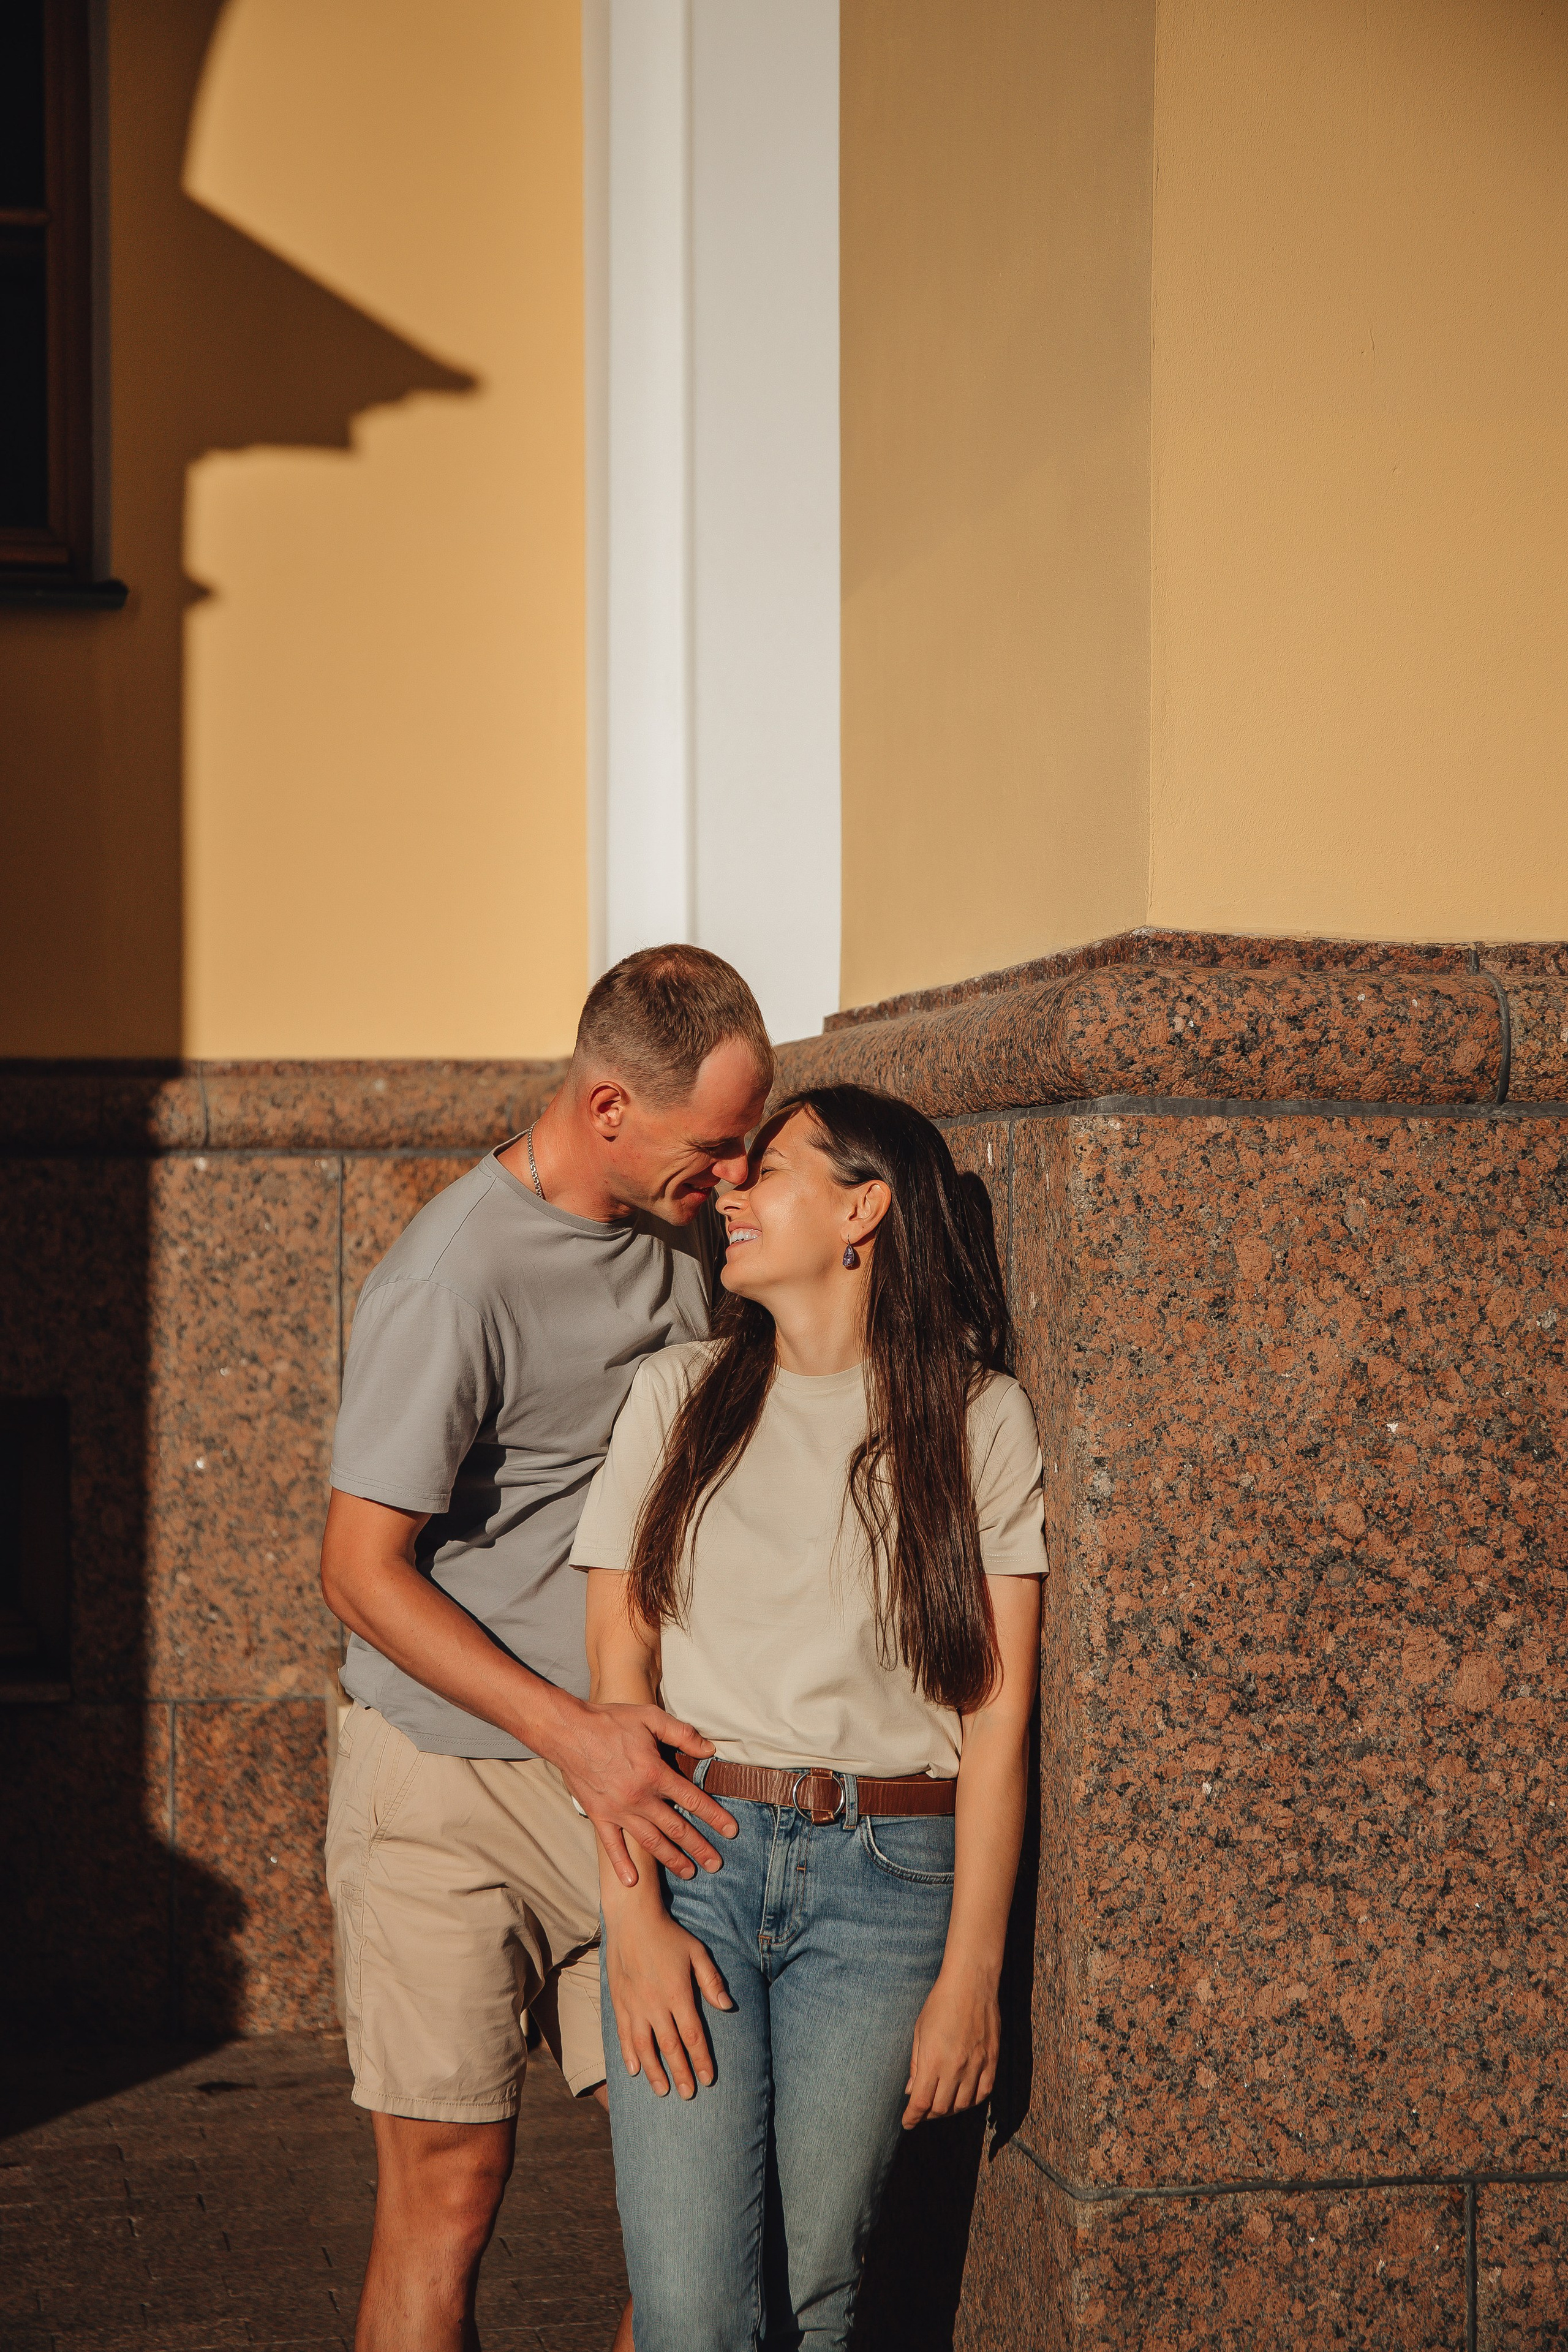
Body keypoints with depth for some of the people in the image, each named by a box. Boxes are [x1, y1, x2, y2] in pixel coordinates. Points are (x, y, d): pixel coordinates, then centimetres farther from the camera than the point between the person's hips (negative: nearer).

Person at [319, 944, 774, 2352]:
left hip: (630, 1775, 6)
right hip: (447, 1786, -6)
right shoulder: (455, 1280, -17)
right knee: (450, 2184, -1)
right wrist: (572, 1733, -20)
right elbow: (363, 1570, -14)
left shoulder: (685, 1226, 5)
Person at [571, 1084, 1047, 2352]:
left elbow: (999, 1707, -1)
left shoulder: (982, 1422, 2)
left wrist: (971, 1972, -5)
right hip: (688, 1858, 1)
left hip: (885, 1879, -1)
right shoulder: (680, 1392, 8)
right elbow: (618, 1666, 4)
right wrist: (634, 1914, -6)